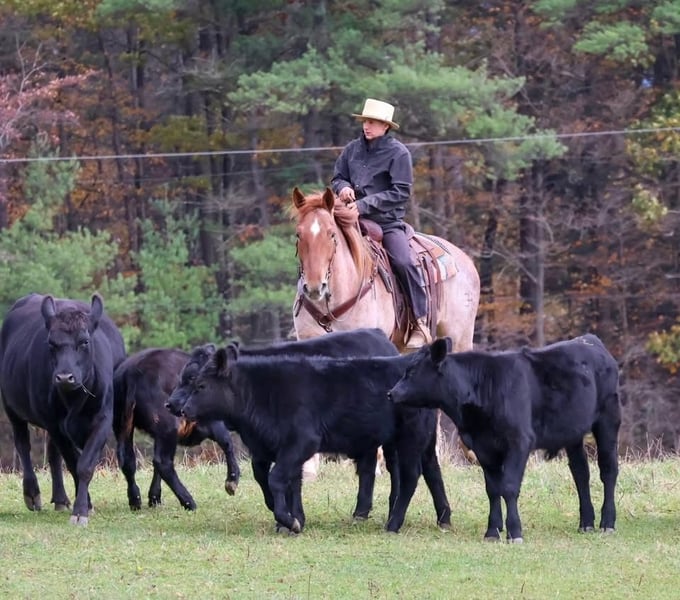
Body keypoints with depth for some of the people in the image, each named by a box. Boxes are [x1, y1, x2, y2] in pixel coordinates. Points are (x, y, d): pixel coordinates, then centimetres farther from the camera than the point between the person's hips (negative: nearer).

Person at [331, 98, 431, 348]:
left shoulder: (398, 153, -6)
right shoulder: (352, 149, 8)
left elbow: (400, 193, -11)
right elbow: (337, 178, 19)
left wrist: (364, 204, -19)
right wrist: (343, 187, -7)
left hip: (388, 221, -5)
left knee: (403, 262, -26)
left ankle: (420, 322, -17)